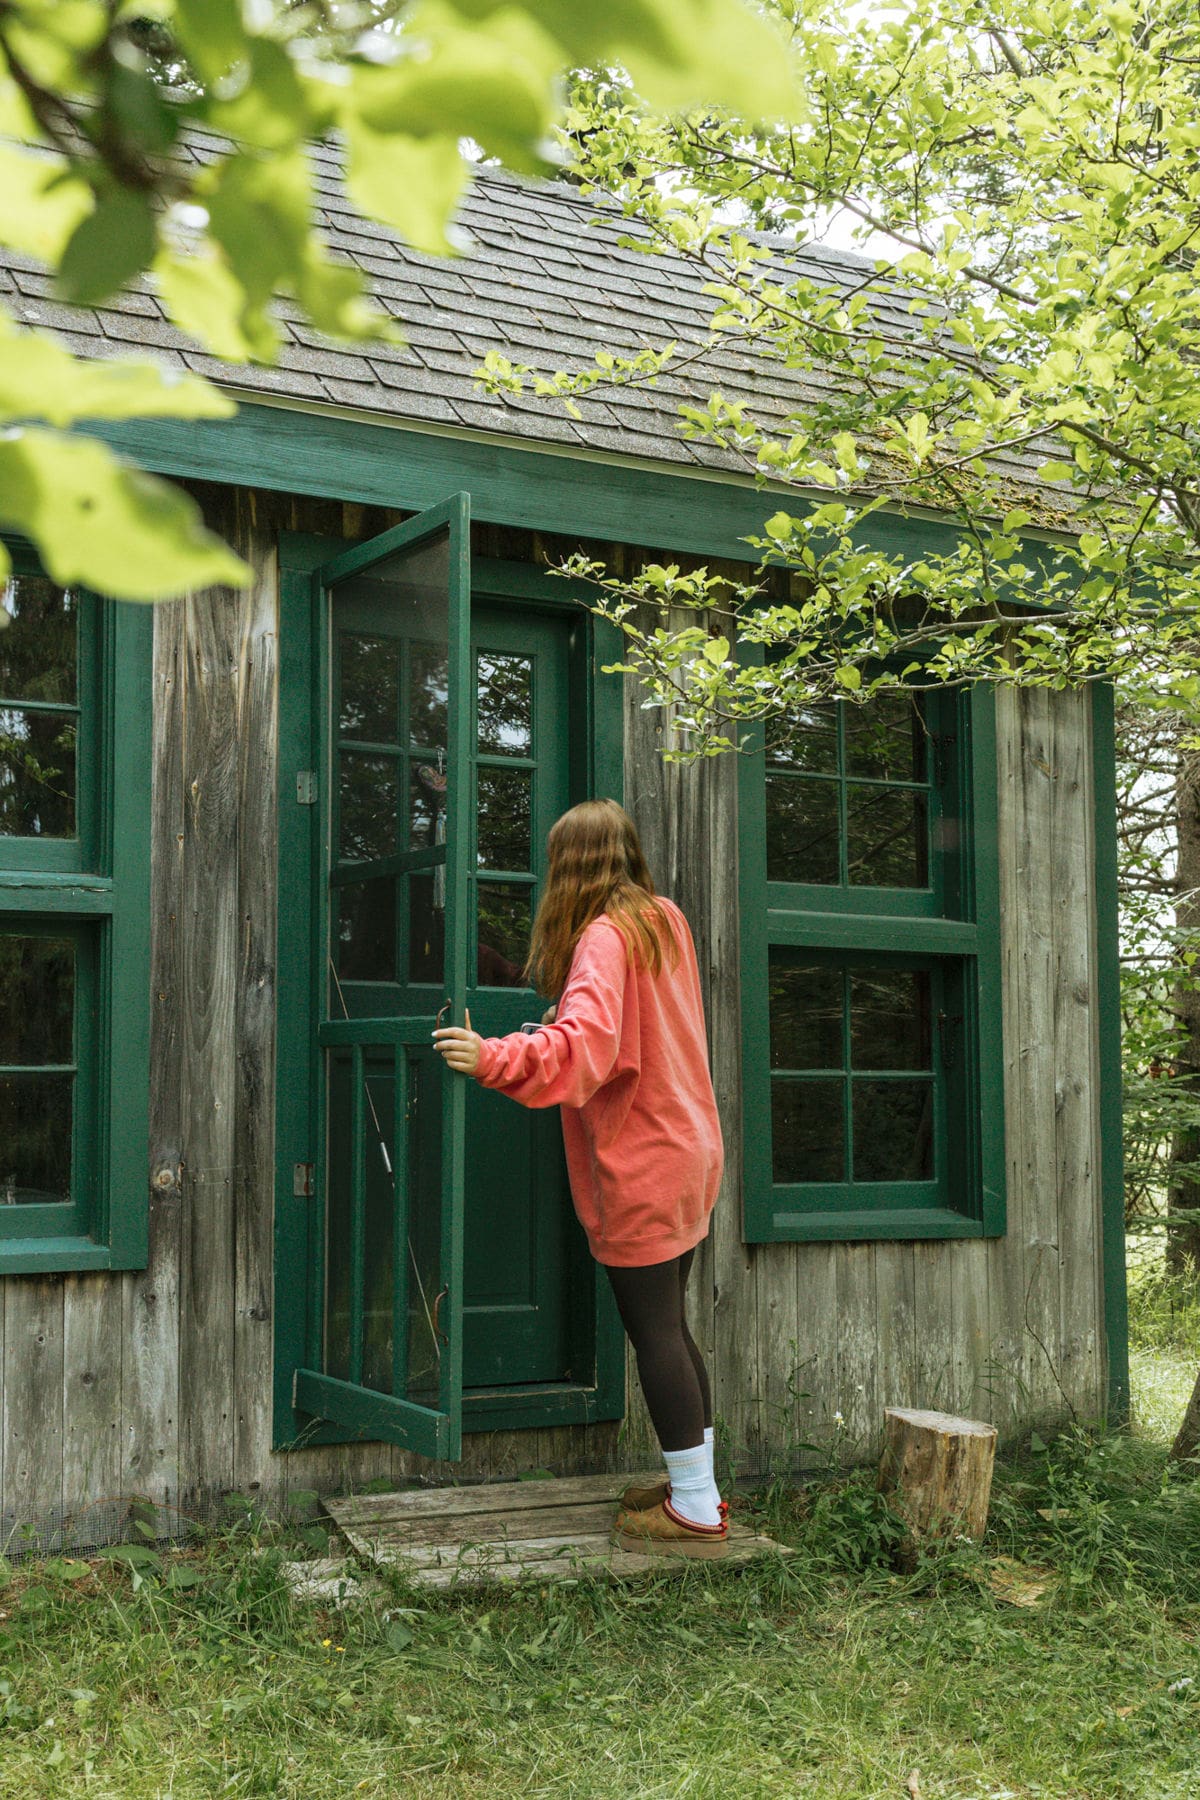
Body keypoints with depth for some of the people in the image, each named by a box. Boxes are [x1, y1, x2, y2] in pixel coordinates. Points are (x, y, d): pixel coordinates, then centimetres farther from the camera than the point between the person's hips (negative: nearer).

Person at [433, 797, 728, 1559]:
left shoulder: (605, 937, -16)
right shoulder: (667, 919, 10)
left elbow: (586, 1043, -32)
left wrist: (496, 1058, -42)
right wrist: (558, 1031, 28)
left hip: (640, 1165, -9)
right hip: (690, 1150, 9)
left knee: (653, 1329, -2)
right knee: (670, 1324, 16)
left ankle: (695, 1511, 3)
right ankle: (698, 1488, 23)